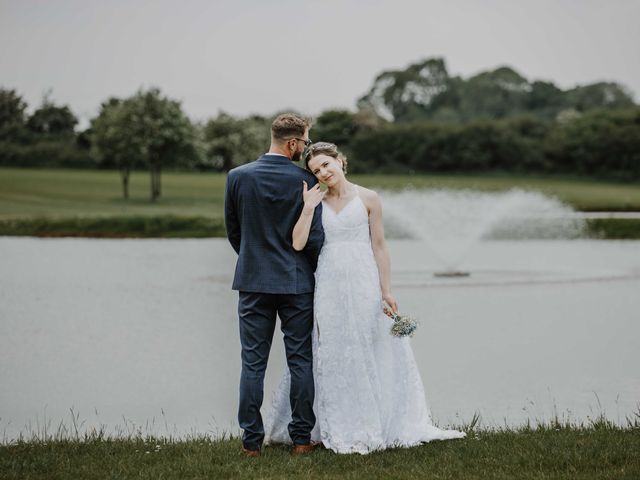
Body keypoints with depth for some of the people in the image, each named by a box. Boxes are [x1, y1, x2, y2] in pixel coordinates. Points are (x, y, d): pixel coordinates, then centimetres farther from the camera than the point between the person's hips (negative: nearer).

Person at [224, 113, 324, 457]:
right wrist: (315, 271, 11)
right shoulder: (305, 181, -10)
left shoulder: (237, 177, -3)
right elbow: (314, 237, -9)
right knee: (300, 361, 8)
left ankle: (251, 441, 6)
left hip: (253, 283, 2)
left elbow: (232, 231, 8)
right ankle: (301, 438, 11)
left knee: (253, 363, 5)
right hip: (297, 283, -1)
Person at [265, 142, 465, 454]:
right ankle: (338, 429, 14)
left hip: (363, 284, -2)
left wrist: (386, 290, -4)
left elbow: (379, 247, 0)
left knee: (368, 354, 2)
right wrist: (308, 207, -8)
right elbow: (298, 244, -4)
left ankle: (372, 426, 11)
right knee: (332, 356, 6)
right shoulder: (316, 201, 7)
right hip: (328, 285, 2)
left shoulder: (367, 199, 1)